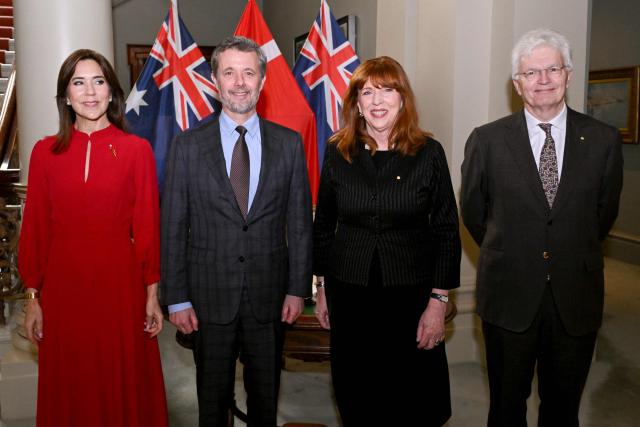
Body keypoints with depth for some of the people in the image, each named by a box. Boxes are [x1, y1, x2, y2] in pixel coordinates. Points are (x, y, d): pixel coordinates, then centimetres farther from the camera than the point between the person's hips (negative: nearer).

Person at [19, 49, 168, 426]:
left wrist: (152, 295, -3)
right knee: (68, 391, 14)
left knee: (126, 387, 10)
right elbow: (34, 227, 4)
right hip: (62, 287, 2)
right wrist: (33, 298, 3)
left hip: (120, 285, -1)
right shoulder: (46, 152, 3)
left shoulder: (137, 149, -2)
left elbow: (148, 225, -2)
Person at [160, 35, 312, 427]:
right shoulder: (189, 146, -2)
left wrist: (298, 289, -1)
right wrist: (177, 298, -4)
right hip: (209, 296, -1)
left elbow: (300, 222, 2)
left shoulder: (289, 143, 0)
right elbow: (173, 228, -2)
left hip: (269, 296, 1)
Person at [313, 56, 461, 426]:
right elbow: (323, 225, 8)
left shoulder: (429, 153, -4)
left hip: (412, 293, -1)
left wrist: (438, 301, -7)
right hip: (349, 294, 2)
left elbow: (447, 231, -3)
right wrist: (322, 287, 9)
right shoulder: (338, 152, 1)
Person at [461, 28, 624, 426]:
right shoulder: (486, 140, -6)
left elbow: (604, 213, 10)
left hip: (577, 299, 1)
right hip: (509, 297, -1)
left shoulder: (604, 140, -2)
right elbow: (473, 213, 5)